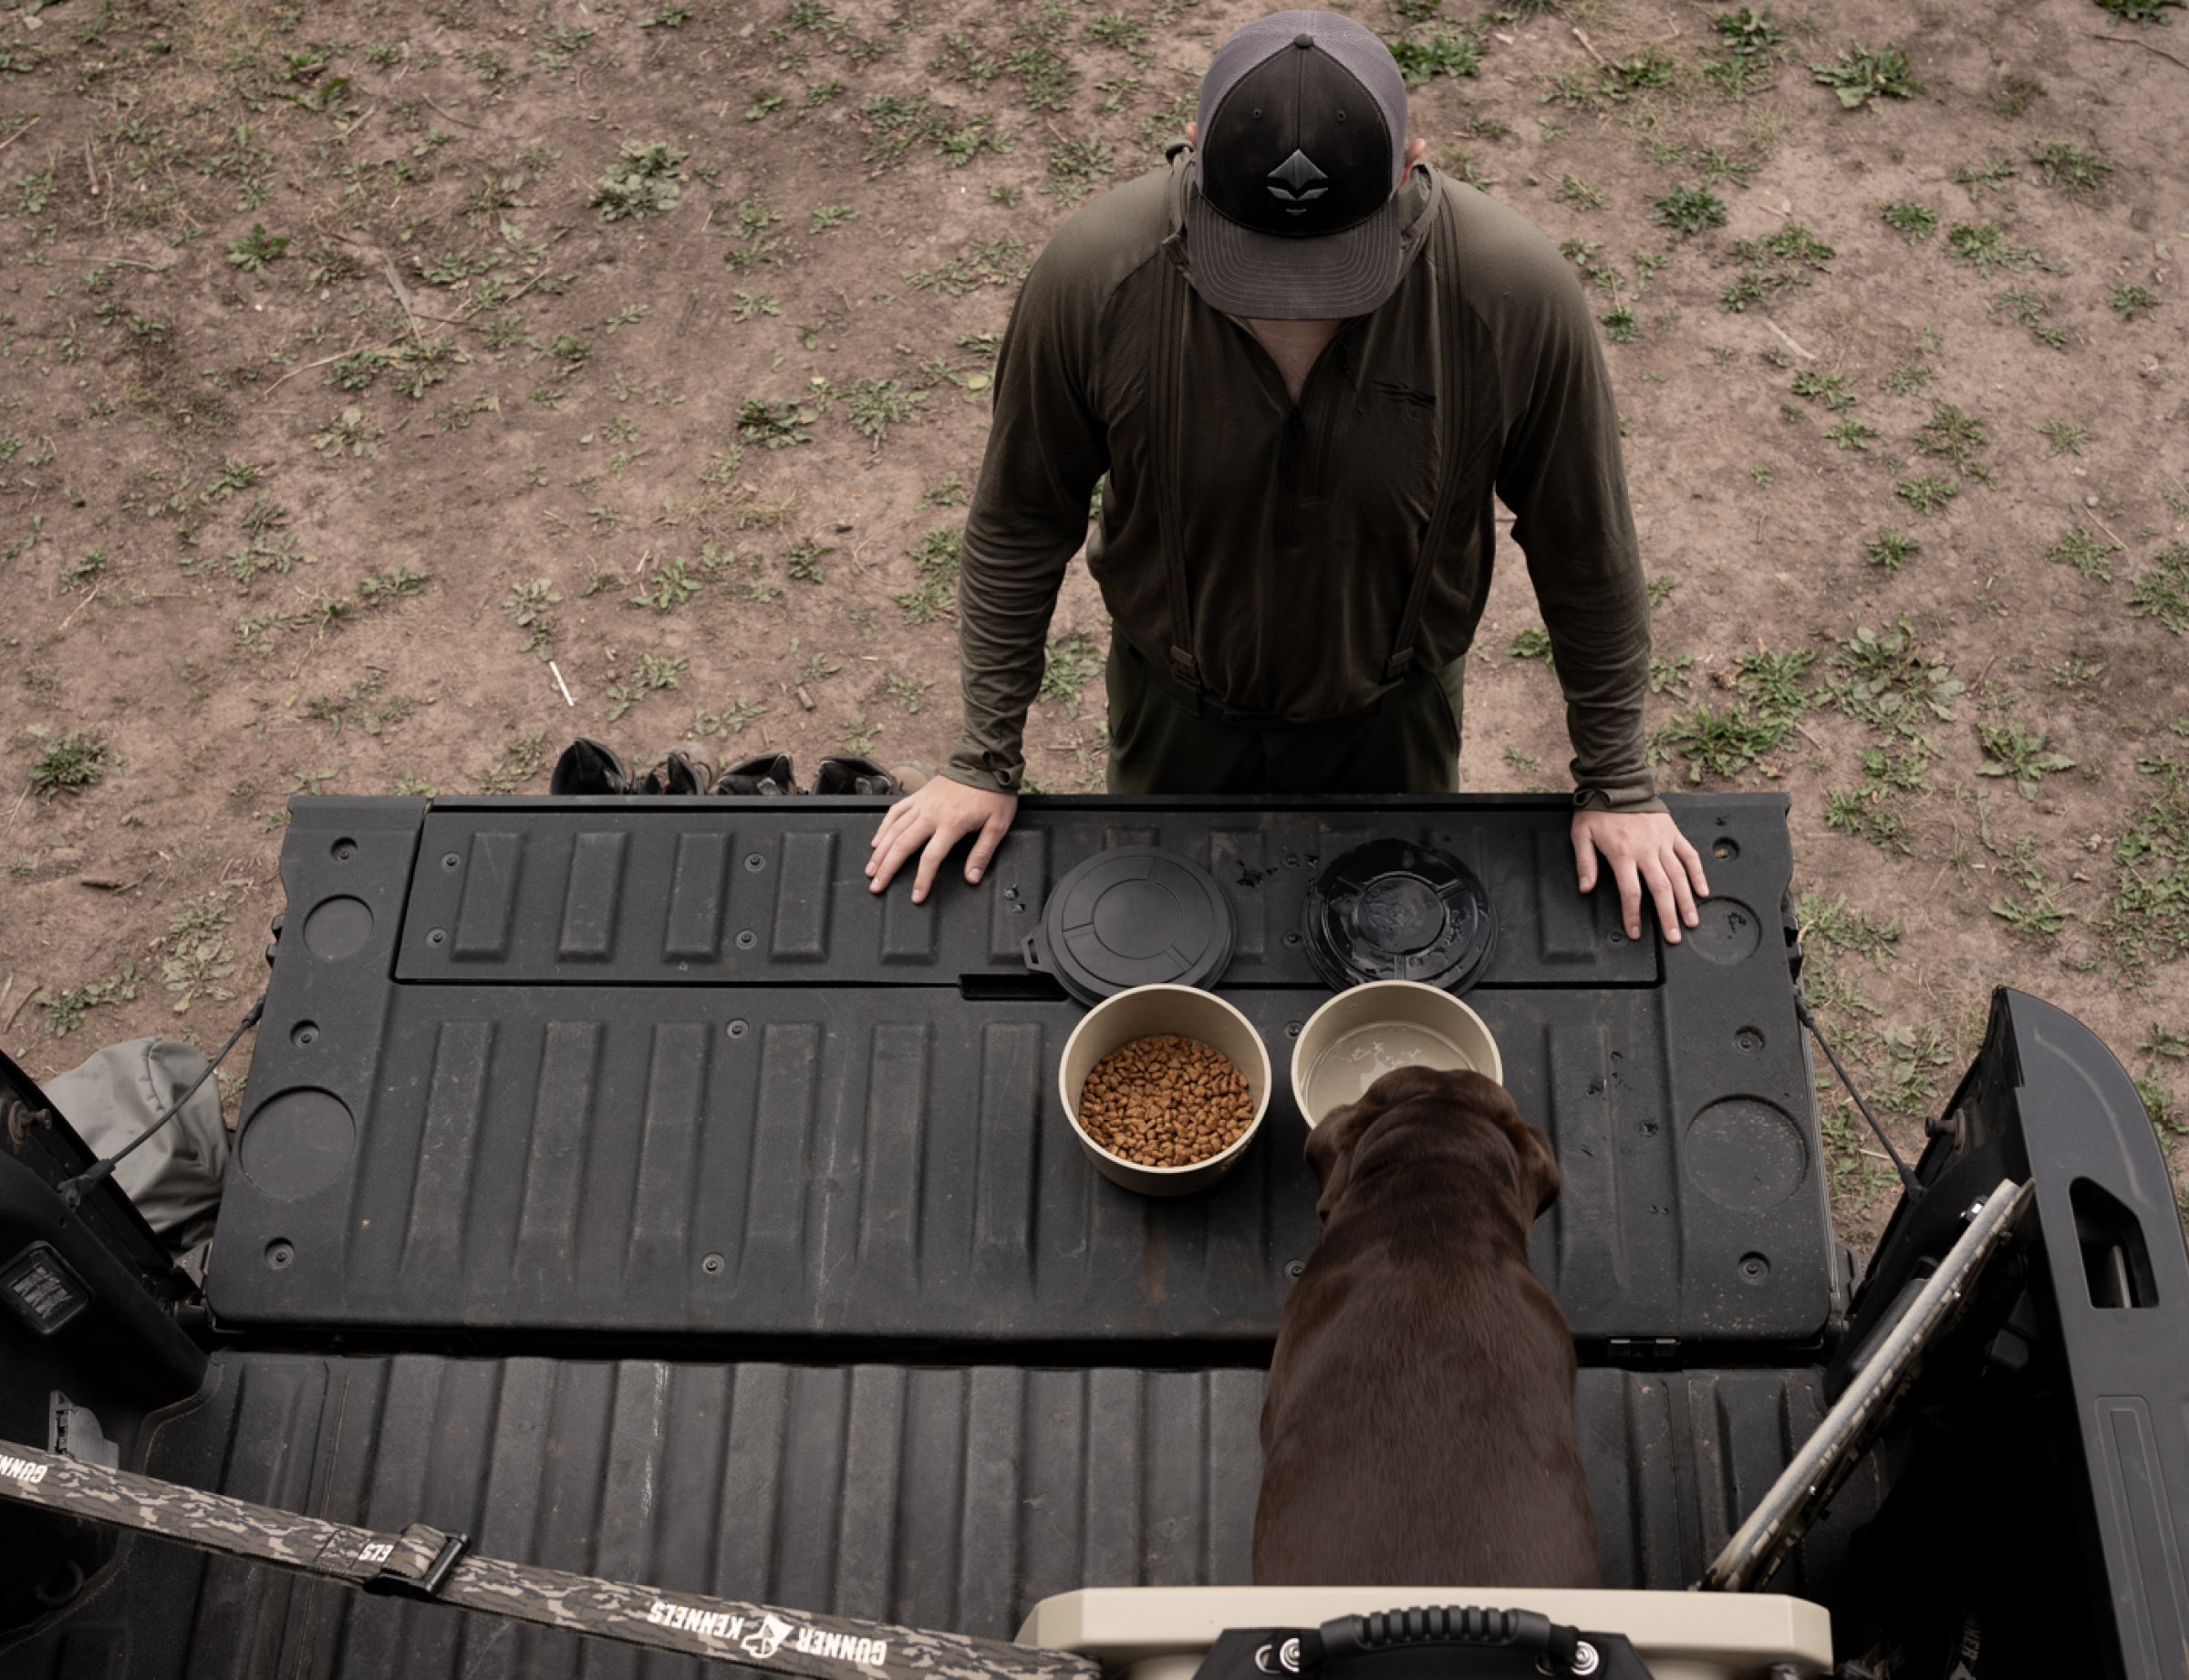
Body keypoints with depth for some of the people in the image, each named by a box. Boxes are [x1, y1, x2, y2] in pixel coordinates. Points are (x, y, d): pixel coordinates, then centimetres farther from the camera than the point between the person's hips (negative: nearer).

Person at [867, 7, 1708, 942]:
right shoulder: (1092, 278, -29)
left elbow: (1583, 547, -14)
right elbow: (1022, 523, -12)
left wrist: (1617, 785, -5)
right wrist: (986, 759, -6)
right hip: (1176, 710, 0)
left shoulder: (1518, 295, -30)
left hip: (1391, 718, 0)